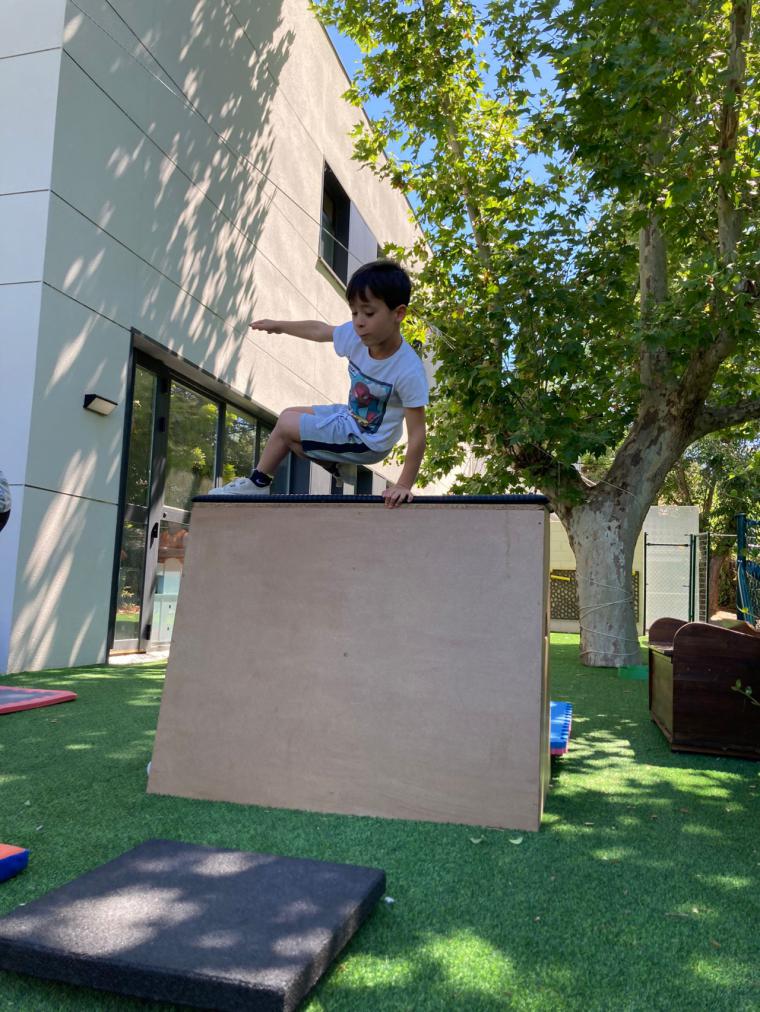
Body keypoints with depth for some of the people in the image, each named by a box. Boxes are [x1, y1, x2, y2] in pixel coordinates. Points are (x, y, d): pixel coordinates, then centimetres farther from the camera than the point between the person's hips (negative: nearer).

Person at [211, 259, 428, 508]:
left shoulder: (409, 371, -34)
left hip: (365, 442, -8)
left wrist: (404, 485, -33)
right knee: (290, 415, 18)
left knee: (286, 424, -5)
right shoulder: (357, 335, -15)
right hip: (350, 418, 8)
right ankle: (333, 465, 11)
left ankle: (257, 484, 18)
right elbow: (318, 330, 6)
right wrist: (278, 325, 19)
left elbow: (417, 434, -31)